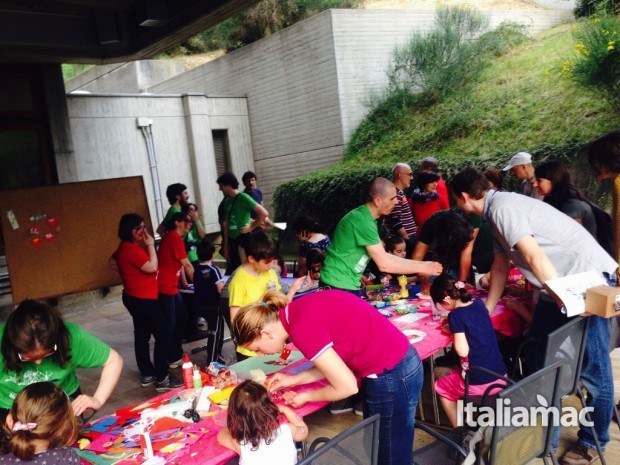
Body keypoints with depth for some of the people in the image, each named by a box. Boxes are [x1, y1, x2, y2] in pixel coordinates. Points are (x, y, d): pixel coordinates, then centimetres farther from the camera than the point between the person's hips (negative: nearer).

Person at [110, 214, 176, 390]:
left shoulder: (124, 247, 10)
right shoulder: (131, 248, -22)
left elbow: (112, 262, 25)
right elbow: (152, 267, -27)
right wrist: (150, 245, -19)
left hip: (134, 298, 11)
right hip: (143, 299, -11)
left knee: (142, 335, 16)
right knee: (163, 336, -7)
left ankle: (148, 375, 26)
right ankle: (162, 378, -4)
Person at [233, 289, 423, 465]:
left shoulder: (302, 328, -25)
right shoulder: (299, 311, 1)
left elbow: (347, 387, -19)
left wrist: (307, 397, -3)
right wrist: (294, 379, 8)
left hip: (391, 377, -9)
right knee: (377, 448, 25)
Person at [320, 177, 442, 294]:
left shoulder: (366, 216, 8)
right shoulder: (362, 221, -23)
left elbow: (383, 256, 11)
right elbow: (384, 264, -22)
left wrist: (420, 263, 7)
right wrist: (423, 268, -13)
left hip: (347, 284, 9)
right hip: (339, 285, -9)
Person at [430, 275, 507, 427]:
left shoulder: (456, 315, -17)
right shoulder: (478, 303, 3)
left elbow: (463, 351, -19)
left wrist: (453, 335, -3)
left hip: (479, 384, -7)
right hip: (501, 377, 7)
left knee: (440, 386, 20)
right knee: (452, 374, 32)